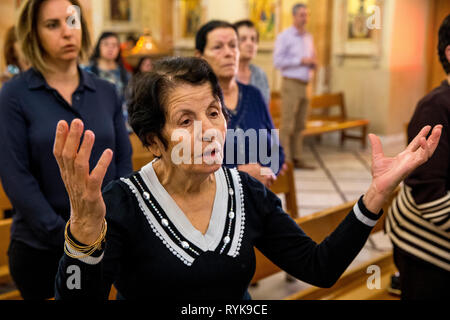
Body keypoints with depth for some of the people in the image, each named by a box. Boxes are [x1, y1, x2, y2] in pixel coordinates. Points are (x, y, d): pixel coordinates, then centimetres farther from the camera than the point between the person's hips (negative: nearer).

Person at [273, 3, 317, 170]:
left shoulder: (308, 38, 18)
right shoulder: (285, 36, -3)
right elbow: (278, 61, -12)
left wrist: (313, 63, 3)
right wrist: (301, 61, -14)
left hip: (304, 85, 7)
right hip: (291, 84, -7)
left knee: (299, 125, 7)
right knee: (287, 125, -8)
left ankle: (297, 159, 11)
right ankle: (284, 160, -6)